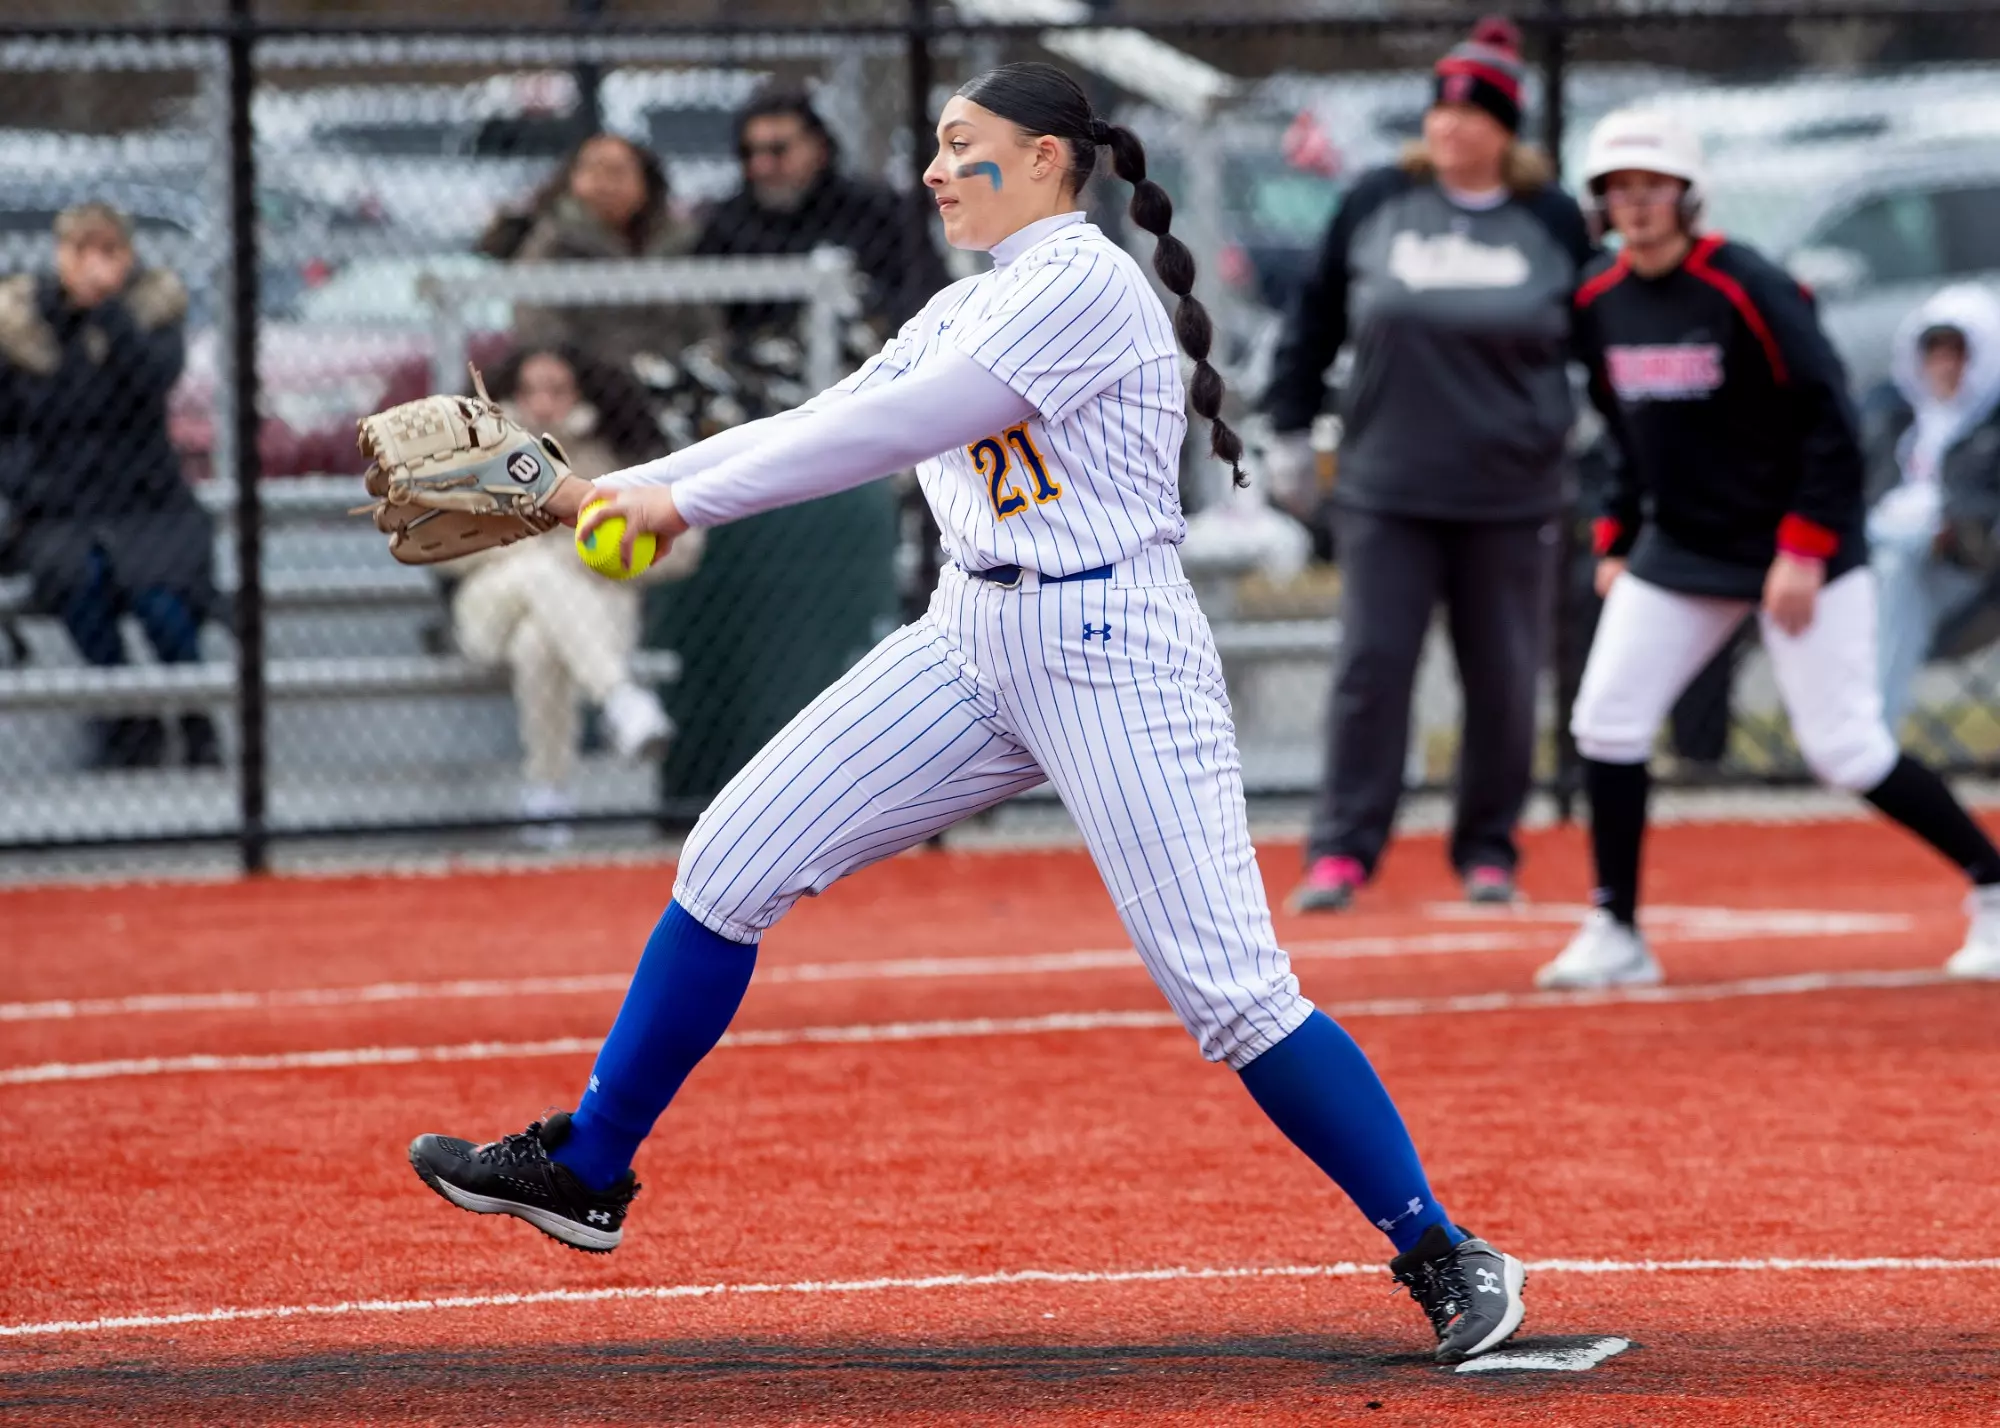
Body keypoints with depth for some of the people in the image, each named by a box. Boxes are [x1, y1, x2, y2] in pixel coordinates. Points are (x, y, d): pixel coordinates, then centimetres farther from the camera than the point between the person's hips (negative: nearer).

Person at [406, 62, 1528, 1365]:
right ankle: (588, 1171, 12)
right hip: (974, 646, 9)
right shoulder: (968, 311, 16)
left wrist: (690, 498, -14)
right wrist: (623, 487, 5)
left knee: (1232, 989, -14)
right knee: (730, 863, 2)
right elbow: (821, 427, 15)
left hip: (1113, 657, -9)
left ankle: (1443, 1254, -5)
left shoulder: (1083, 283, -13)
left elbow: (889, 430, -18)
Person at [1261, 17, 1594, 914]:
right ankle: (1342, 852, -1)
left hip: (1510, 497, 0)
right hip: (1386, 491, 0)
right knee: (1371, 664, -5)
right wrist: (1292, 421, 10)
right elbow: (1316, 313, 10)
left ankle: (1488, 850, 18)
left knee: (1503, 680, 4)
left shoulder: (1554, 223, 0)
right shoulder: (1375, 206, 1)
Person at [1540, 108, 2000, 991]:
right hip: (1678, 552, 6)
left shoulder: (1746, 289, -17)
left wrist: (1805, 551, -20)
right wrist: (1615, 540, 10)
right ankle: (1615, 935, 5)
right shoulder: (1600, 304, 3)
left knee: (1844, 749, -8)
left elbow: (1830, 422, -17)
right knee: (1606, 721, -5)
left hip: (1798, 554, -6)